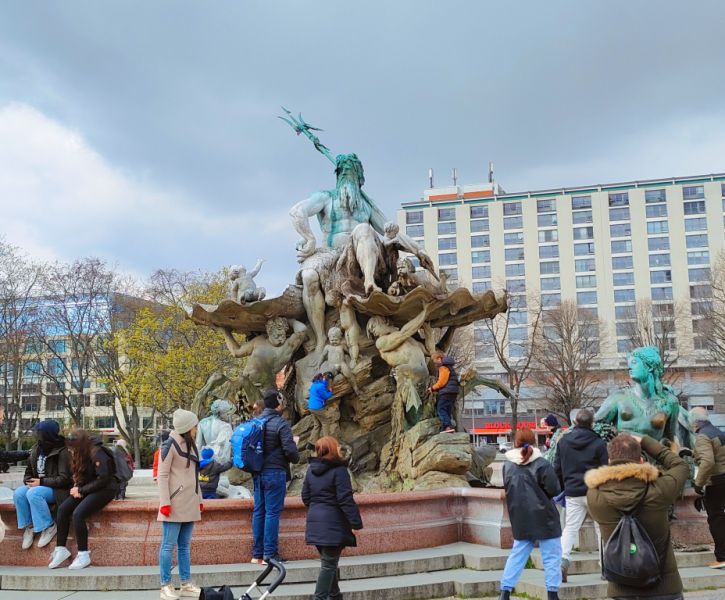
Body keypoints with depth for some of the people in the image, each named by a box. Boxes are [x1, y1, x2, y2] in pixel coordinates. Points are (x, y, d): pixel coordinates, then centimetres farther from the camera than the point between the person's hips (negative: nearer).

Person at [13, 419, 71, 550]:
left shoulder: (62, 452, -15)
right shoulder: (37, 449, 8)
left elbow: (64, 479, -19)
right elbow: (29, 471, 17)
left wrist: (41, 482, -21)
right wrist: (29, 481, -6)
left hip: (57, 489, -7)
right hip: (39, 485, 7)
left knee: (34, 494, -34)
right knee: (18, 493, -21)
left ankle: (49, 526, -18)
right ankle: (29, 526, -6)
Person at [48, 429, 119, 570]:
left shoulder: (97, 453, -19)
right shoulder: (80, 454, 6)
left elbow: (103, 479, -22)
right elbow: (77, 475, 16)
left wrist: (81, 490, -16)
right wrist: (77, 487, -5)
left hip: (104, 489, -8)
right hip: (86, 488, 8)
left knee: (78, 514, -25)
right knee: (62, 509, -10)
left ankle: (83, 555, -15)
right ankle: (61, 549, -2)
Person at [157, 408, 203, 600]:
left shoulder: (190, 444, 16)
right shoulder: (170, 444, -8)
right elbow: (162, 474, -10)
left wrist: (199, 499, 18)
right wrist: (165, 502, -15)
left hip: (189, 504, 8)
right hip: (174, 504, -7)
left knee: (185, 545, 11)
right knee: (169, 545, -2)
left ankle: (186, 584, 15)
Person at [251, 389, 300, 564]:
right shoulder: (281, 423, -12)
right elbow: (290, 450, -18)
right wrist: (296, 458, 2)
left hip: (258, 473, 7)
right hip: (275, 473, -7)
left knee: (259, 511, 11)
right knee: (273, 512, -2)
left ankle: (257, 553, 16)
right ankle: (270, 554, 0)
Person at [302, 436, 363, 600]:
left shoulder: (311, 470, 8)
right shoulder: (339, 470, -14)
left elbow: (305, 497, 13)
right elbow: (346, 499, -18)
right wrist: (356, 523, -15)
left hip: (315, 523, 8)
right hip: (333, 524, -8)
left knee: (329, 562, 20)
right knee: (329, 564, -3)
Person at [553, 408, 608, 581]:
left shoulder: (563, 441, 4)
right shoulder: (599, 444, -6)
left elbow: (557, 468, 8)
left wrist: (562, 488, 19)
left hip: (572, 493, 2)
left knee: (570, 528, 6)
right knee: (602, 528, 11)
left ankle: (563, 559, -15)